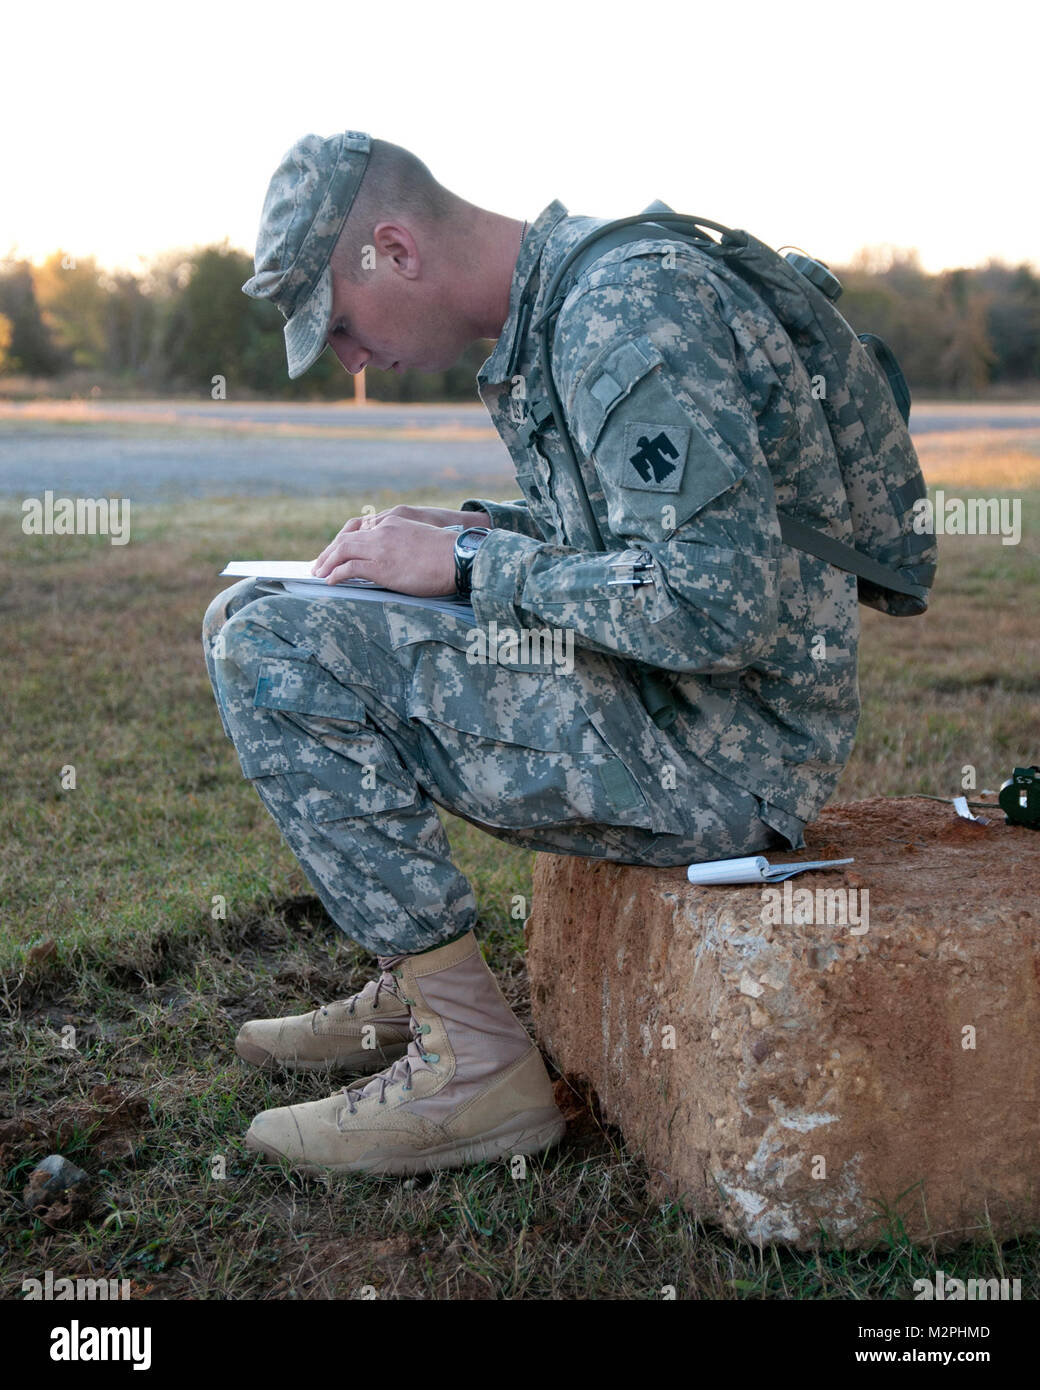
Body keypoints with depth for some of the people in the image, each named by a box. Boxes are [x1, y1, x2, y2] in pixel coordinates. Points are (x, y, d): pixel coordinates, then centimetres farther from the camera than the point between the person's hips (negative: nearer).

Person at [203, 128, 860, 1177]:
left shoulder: (629, 309, -19)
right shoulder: (564, 302, 12)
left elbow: (718, 605, -27)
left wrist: (466, 565, -17)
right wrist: (466, 527, 8)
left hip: (721, 744, -10)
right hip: (669, 703, 10)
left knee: (268, 649, -18)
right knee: (246, 618, 14)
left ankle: (473, 1059, -10)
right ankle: (412, 990, 15)